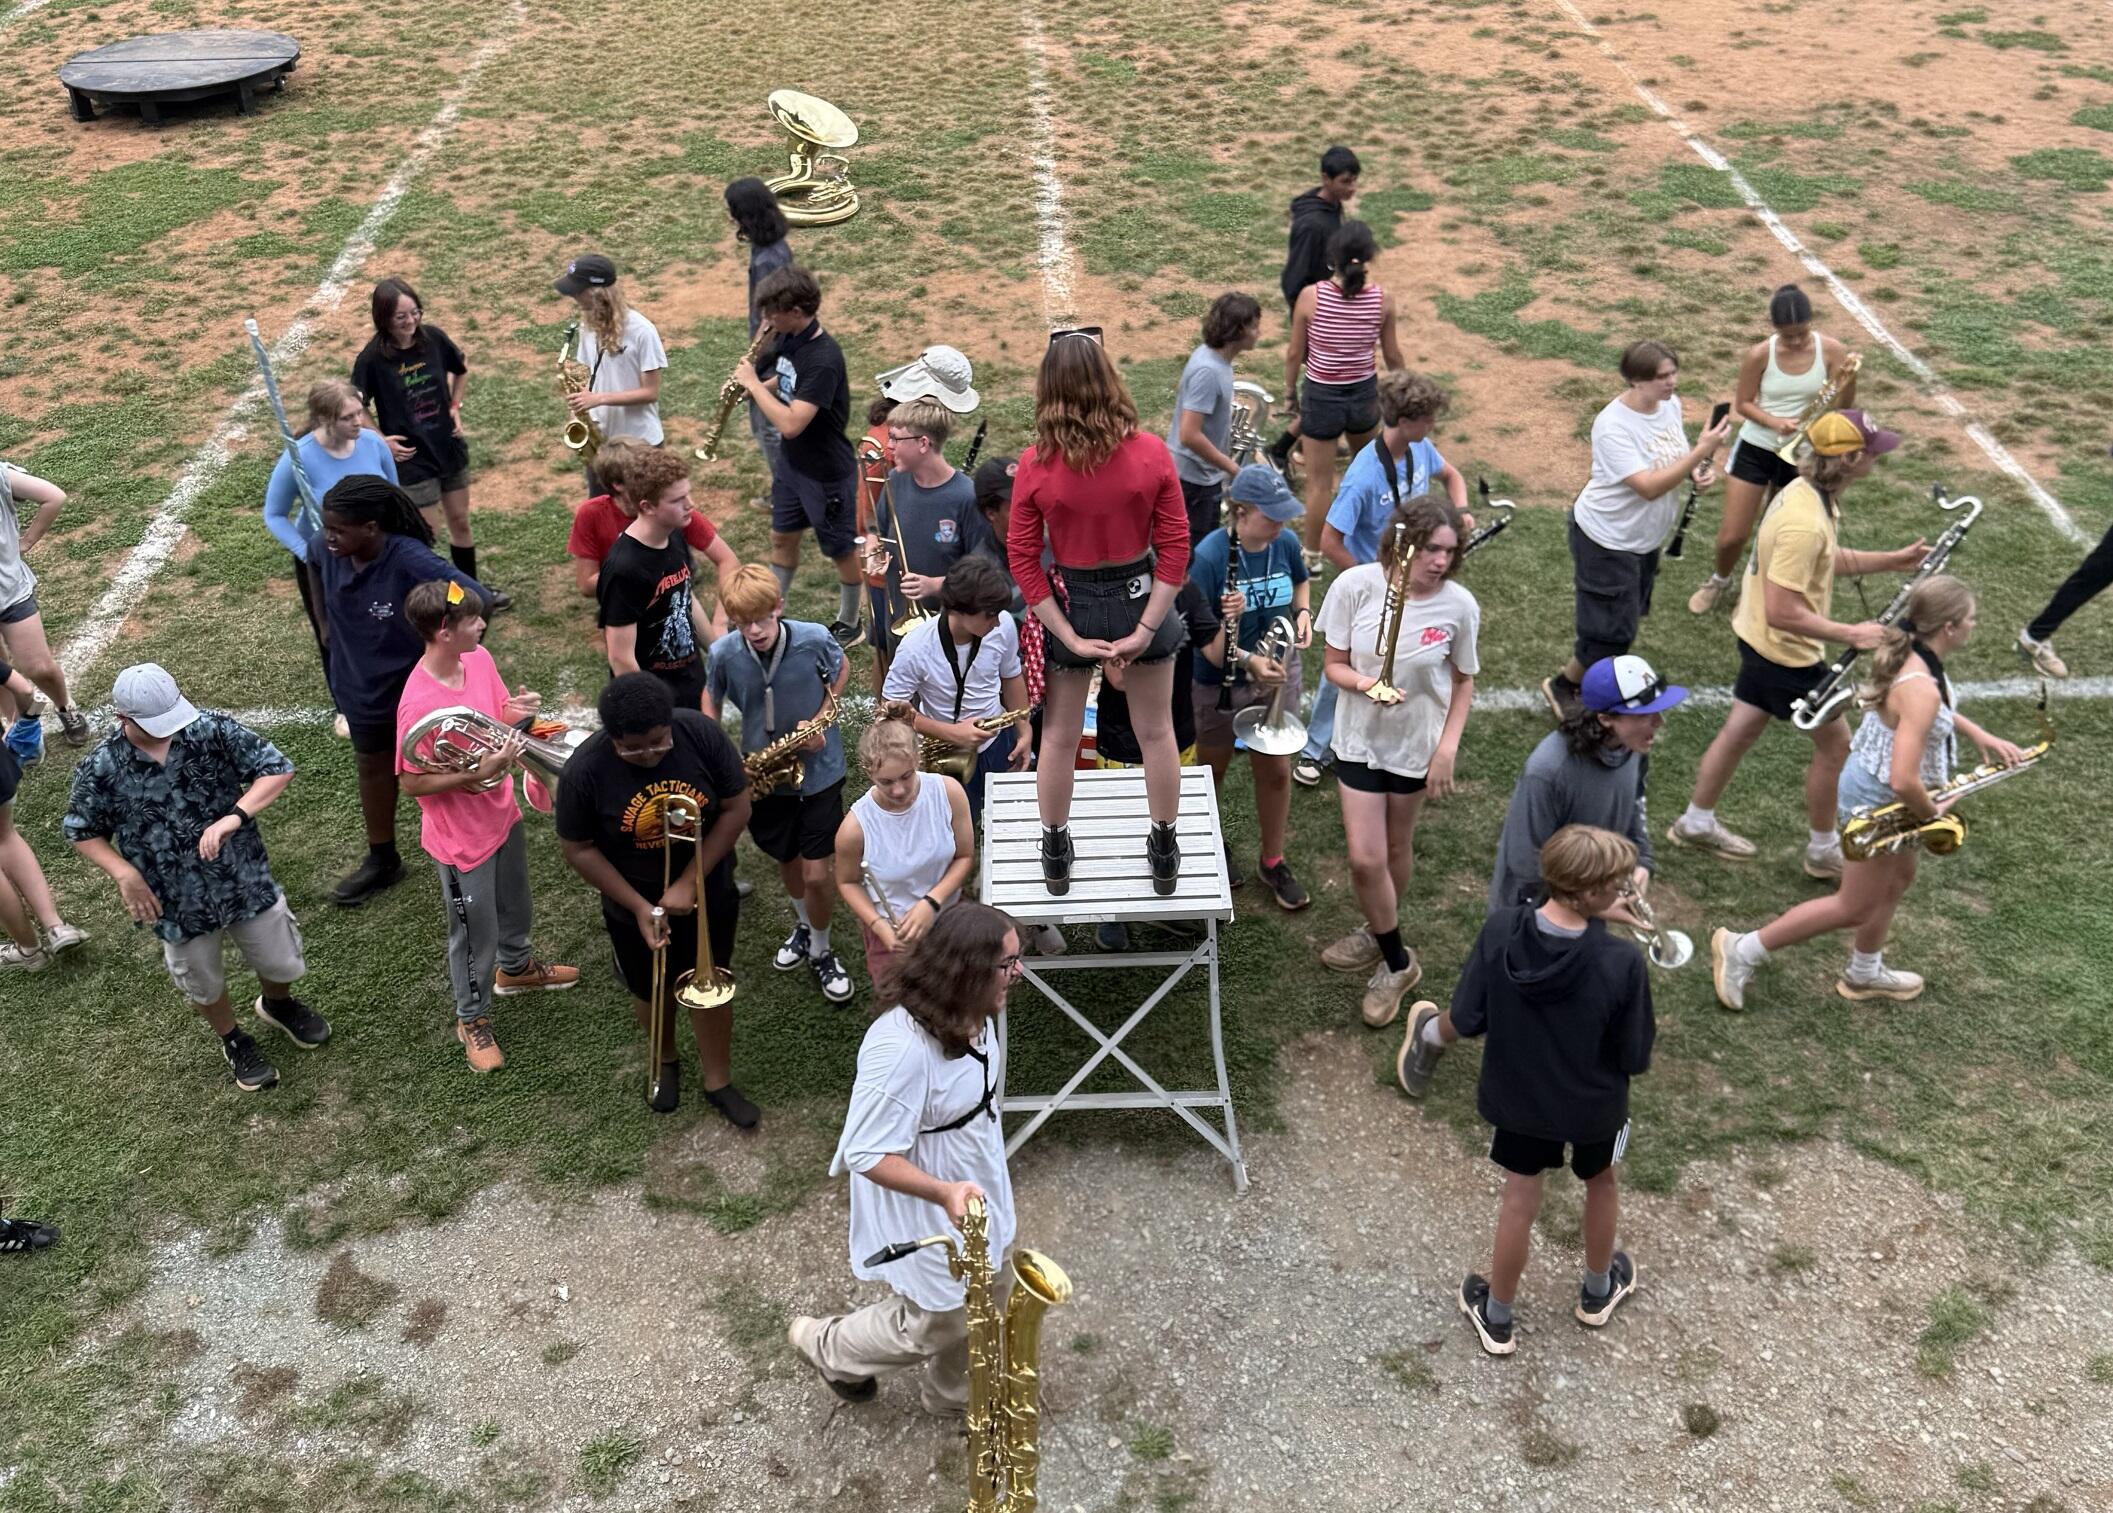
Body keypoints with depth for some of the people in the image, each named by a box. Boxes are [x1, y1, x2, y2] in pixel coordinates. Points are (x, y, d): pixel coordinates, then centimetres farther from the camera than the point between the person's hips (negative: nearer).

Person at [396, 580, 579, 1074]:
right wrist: (477, 774, -32)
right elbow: (410, 783, -23)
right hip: (462, 838, -7)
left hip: (503, 816, 7)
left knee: (514, 906, 31)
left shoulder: (480, 660, -10)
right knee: (476, 934, 14)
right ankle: (472, 1020, 37)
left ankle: (516, 968, 59)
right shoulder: (419, 702, -32)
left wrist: (516, 713, -16)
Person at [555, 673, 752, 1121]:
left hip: (708, 895, 1)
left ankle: (718, 1082, 37)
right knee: (653, 992, 21)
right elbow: (579, 850, -15)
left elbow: (736, 808, -16)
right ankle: (664, 1059, 52)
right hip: (635, 906, 0)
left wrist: (688, 883, -20)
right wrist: (639, 907, -20)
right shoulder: (584, 772, -26)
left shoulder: (702, 735, -24)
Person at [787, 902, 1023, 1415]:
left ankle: (952, 1397, 53)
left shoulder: (972, 1015, -10)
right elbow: (868, 1154, -30)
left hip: (977, 1194, 8)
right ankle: (825, 1346, 42)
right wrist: (943, 1192, -41)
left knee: (988, 1305, 24)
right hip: (926, 1217, -8)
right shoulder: (901, 1047, -38)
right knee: (936, 1325, 15)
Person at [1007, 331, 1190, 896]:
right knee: (1156, 731, 20)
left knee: (1060, 737, 19)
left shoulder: (1035, 464, -16)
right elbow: (1174, 549, -13)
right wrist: (1146, 628, -10)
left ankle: (1056, 853, 35)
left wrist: (1070, 636, -9)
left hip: (1070, 605, 0)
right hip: (1140, 600, 0)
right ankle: (1165, 851, 33)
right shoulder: (1150, 453, -16)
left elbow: (1024, 559, -12)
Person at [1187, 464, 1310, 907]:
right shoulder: (1208, 556, -26)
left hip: (1278, 675, 4)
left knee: (1276, 771, 14)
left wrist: (1303, 613, -8)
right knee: (1212, 770, 19)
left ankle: (1273, 862, 32)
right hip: (1220, 682, -4)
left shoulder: (1286, 542, -10)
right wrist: (1247, 661, -34)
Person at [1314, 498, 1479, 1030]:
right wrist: (1365, 684, -28)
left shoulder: (1458, 605, -16)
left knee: (1396, 850, 16)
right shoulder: (1356, 585, -18)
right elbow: (1334, 664, -7)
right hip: (1360, 741, 0)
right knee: (1364, 858, -2)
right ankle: (1396, 960, 21)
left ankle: (1382, 937, 41)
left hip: (1418, 745, 0)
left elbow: (1464, 680, -1)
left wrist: (1448, 747, -9)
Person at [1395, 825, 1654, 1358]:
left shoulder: (1500, 931, -27)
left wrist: (1434, 1031, 4)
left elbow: (1466, 1021, -17)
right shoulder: (1622, 962, -33)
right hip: (1593, 1104, -1)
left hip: (1518, 1096, 1)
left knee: (1520, 1195, 21)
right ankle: (1597, 1293, 52)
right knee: (1600, 1183, 28)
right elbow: (1635, 1060, -19)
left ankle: (1497, 1318, 37)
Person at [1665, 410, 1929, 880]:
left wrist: (1893, 560, 9)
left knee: (1740, 732, 21)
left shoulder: (1807, 492, 0)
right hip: (1786, 654, -9)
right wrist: (1851, 634, -25)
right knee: (1835, 744, 9)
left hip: (1759, 642, 9)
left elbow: (1830, 560, 17)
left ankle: (1696, 823, 37)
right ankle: (1823, 850, 25)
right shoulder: (1805, 524, -32)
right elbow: (1782, 613, -32)